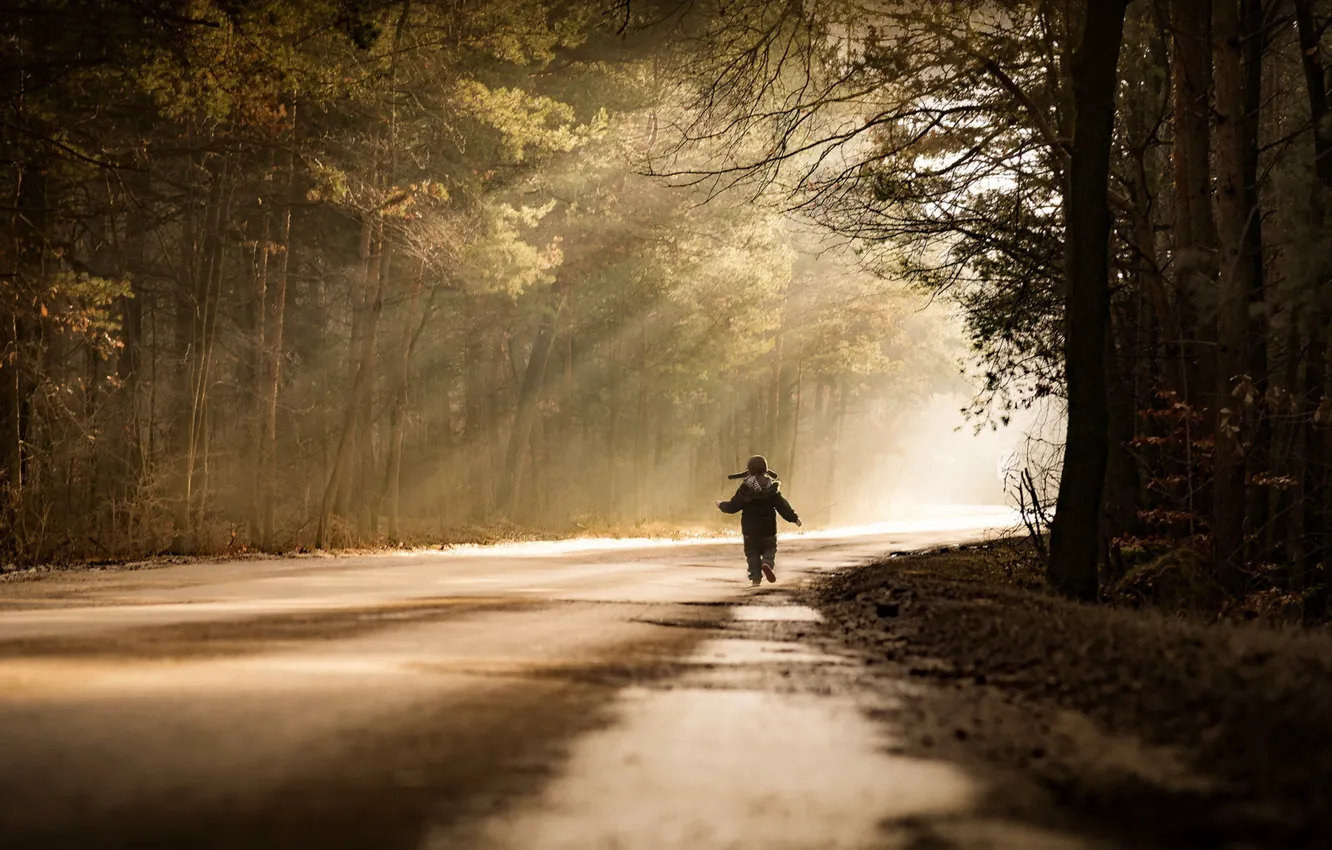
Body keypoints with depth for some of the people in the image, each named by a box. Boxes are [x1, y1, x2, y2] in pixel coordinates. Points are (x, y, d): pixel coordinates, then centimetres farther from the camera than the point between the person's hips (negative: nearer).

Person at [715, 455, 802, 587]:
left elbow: (733, 506, -8)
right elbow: (782, 506, -5)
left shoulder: (746, 488, -12)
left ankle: (756, 578, 2)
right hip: (768, 528, 1)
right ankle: (767, 563, -17)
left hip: (750, 528, -1)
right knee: (769, 549, 15)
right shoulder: (772, 488, -6)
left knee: (752, 553, 10)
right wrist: (794, 518, 5)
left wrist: (722, 505, 11)